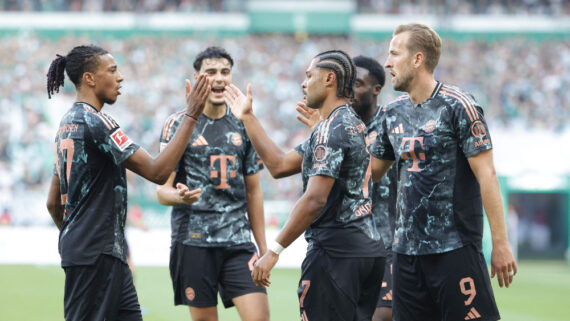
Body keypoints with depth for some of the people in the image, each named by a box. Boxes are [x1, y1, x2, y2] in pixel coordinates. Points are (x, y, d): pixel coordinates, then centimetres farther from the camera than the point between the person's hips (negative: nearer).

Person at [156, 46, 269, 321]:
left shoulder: (243, 125, 12)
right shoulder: (179, 124, 0)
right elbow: (162, 189, -2)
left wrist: (263, 248, 13)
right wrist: (179, 197, -27)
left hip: (238, 240, 3)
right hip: (194, 240, -3)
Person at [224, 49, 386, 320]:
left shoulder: (331, 129, -13)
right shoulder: (353, 124, 19)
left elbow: (315, 200, -22)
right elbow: (279, 165, 20)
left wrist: (274, 251, -20)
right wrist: (248, 118, 22)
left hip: (335, 250, -10)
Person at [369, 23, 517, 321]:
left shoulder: (457, 106, -8)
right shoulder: (394, 113, 12)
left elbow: (486, 174, -11)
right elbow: (370, 170, 22)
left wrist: (501, 244, -15)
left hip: (455, 248, -7)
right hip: (406, 249, 7)